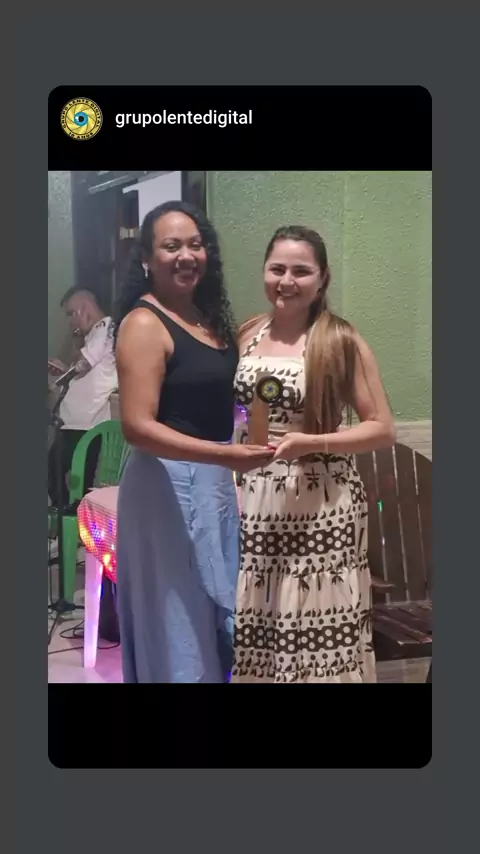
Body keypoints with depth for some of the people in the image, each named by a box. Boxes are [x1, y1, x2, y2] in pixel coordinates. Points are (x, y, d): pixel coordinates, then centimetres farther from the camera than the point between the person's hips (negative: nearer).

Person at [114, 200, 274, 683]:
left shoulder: (208, 316, 9)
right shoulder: (144, 324, -16)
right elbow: (138, 427, -24)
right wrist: (226, 454, -30)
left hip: (215, 481, 8)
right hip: (169, 484, -8)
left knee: (217, 614, 20)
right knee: (178, 619, 5)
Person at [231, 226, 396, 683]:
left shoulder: (341, 341, -7)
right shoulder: (246, 334, 7)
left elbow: (382, 428, -7)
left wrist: (312, 443, -19)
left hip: (319, 504, -4)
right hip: (254, 501, 4)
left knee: (314, 628, 0)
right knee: (253, 624, 10)